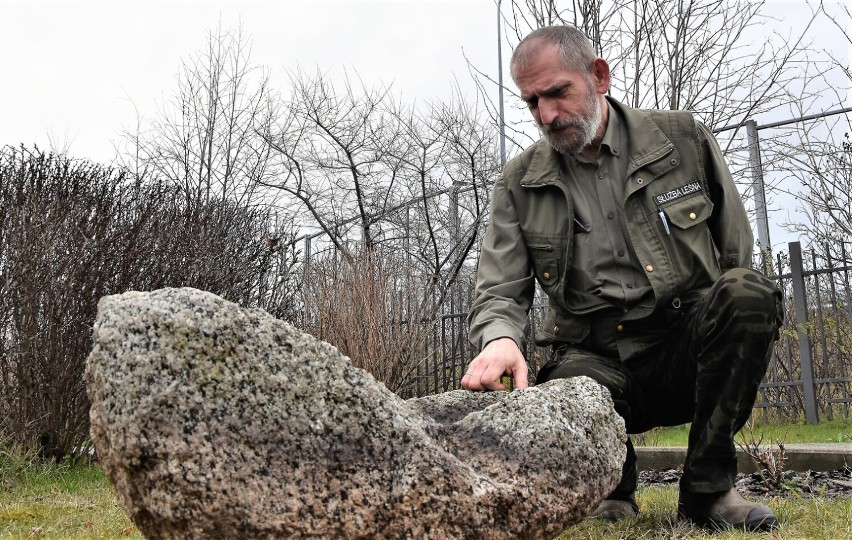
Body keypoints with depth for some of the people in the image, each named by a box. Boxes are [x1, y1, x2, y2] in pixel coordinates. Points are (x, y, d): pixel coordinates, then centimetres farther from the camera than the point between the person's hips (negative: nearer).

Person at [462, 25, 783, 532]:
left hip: (689, 343, 1)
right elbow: (500, 292, -2)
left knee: (747, 292, -30)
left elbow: (736, 250, 10)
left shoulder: (683, 138, 4)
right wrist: (500, 338, -24)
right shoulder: (520, 184, 3)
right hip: (597, 360, -1)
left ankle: (708, 489, -11)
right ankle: (612, 489, 6)